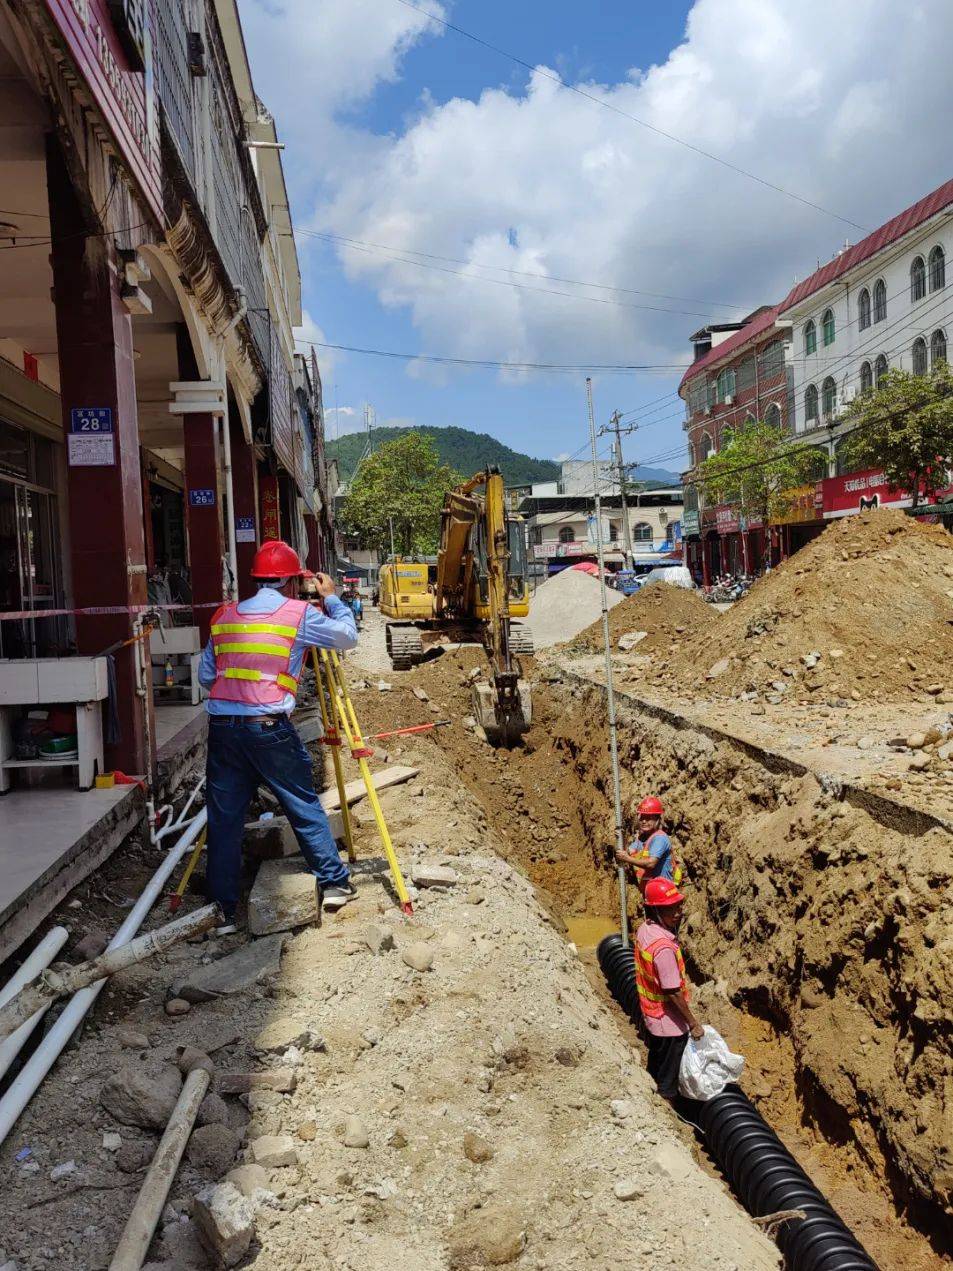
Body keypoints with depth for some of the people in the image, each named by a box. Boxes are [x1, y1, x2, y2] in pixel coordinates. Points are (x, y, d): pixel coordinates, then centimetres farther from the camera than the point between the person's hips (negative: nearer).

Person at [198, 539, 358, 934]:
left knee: (223, 819, 9)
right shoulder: (300, 613, 0)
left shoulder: (223, 616, 13)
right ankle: (333, 882, 21)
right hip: (269, 726, -3)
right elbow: (347, 636, 13)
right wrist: (331, 597, 26)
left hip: (221, 727, 4)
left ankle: (221, 910, 13)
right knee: (305, 806, 12)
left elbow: (205, 675, 15)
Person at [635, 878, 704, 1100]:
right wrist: (693, 1024, -14)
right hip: (669, 1023, -8)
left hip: (650, 1013, 8)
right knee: (668, 1081, 11)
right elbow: (673, 992, -26)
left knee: (655, 1068, 27)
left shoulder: (644, 930, -6)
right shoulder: (664, 947, -33)